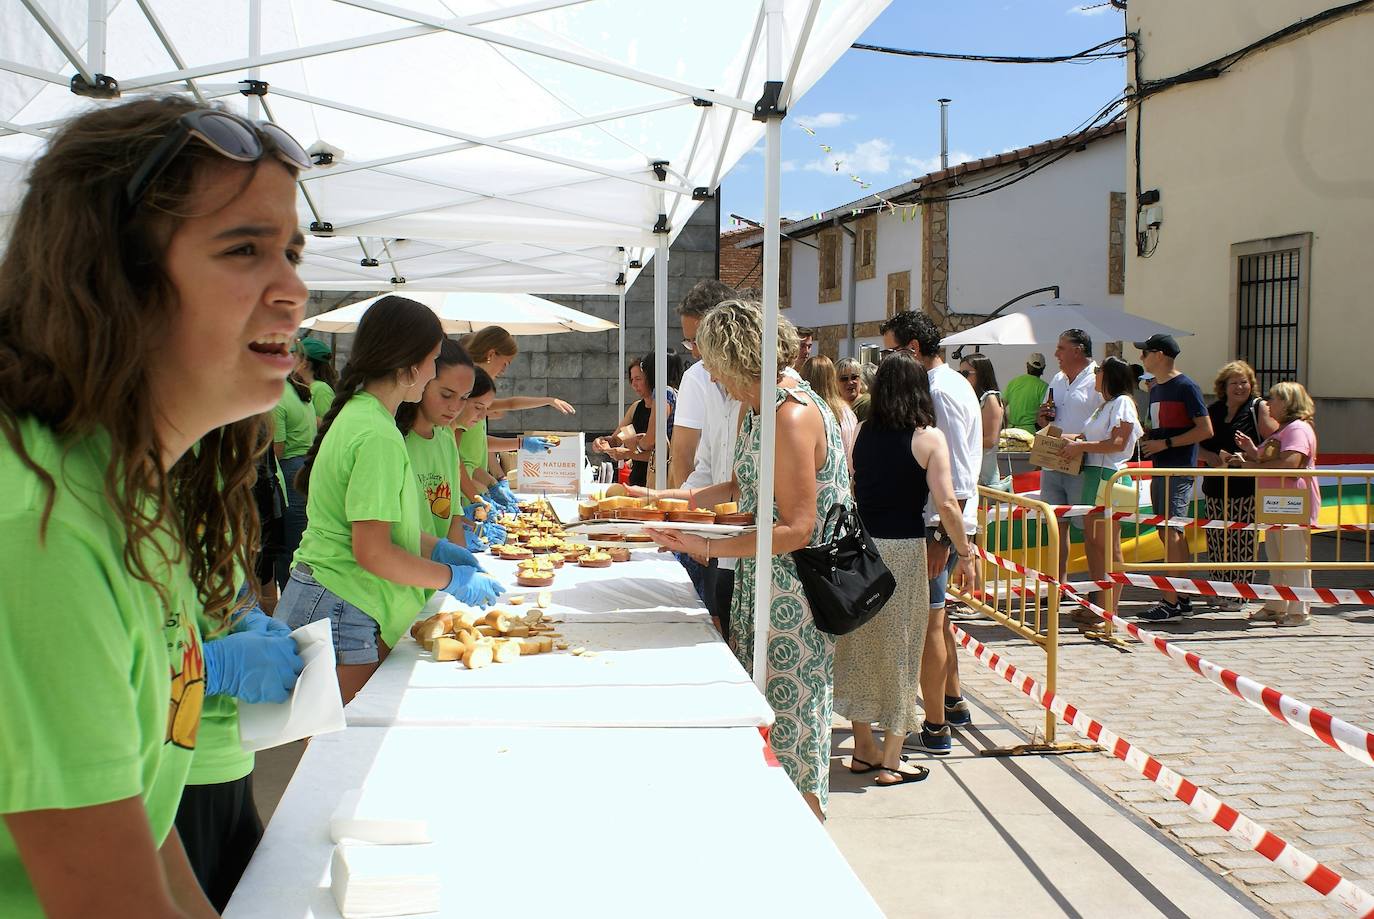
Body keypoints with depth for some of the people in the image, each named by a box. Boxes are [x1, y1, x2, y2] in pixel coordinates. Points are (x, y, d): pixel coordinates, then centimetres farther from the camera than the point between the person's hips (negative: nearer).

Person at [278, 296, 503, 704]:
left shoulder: (359, 412, 11)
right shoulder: (378, 436, -20)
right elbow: (372, 553, -22)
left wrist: (435, 548, 13)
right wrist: (454, 579, -12)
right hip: (339, 613, -10)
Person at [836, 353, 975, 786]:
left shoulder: (861, 433, 3)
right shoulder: (928, 438, -8)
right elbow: (946, 503, -13)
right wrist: (965, 553, -3)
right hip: (904, 550, -4)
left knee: (859, 642, 15)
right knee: (900, 647, 7)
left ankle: (863, 747, 27)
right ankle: (890, 760, 14)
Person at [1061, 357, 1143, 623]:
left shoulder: (1123, 402, -8)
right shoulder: (1105, 404, 22)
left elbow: (1118, 443, -18)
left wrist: (1083, 446, -15)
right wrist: (1076, 440, 8)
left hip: (1110, 477, -10)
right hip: (1094, 475, 10)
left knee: (1108, 546, -8)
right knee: (1092, 541, 11)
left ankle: (1110, 611, -5)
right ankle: (1101, 604, 18)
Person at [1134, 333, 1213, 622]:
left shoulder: (1186, 387, -10)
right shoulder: (1155, 388, 17)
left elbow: (1206, 430, -14)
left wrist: (1165, 443, -16)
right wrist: (1146, 438, 7)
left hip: (1179, 470, -9)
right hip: (1160, 469, 9)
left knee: (1171, 532, -12)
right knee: (1169, 534, 11)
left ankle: (1169, 601, -12)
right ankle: (1182, 597, 17)